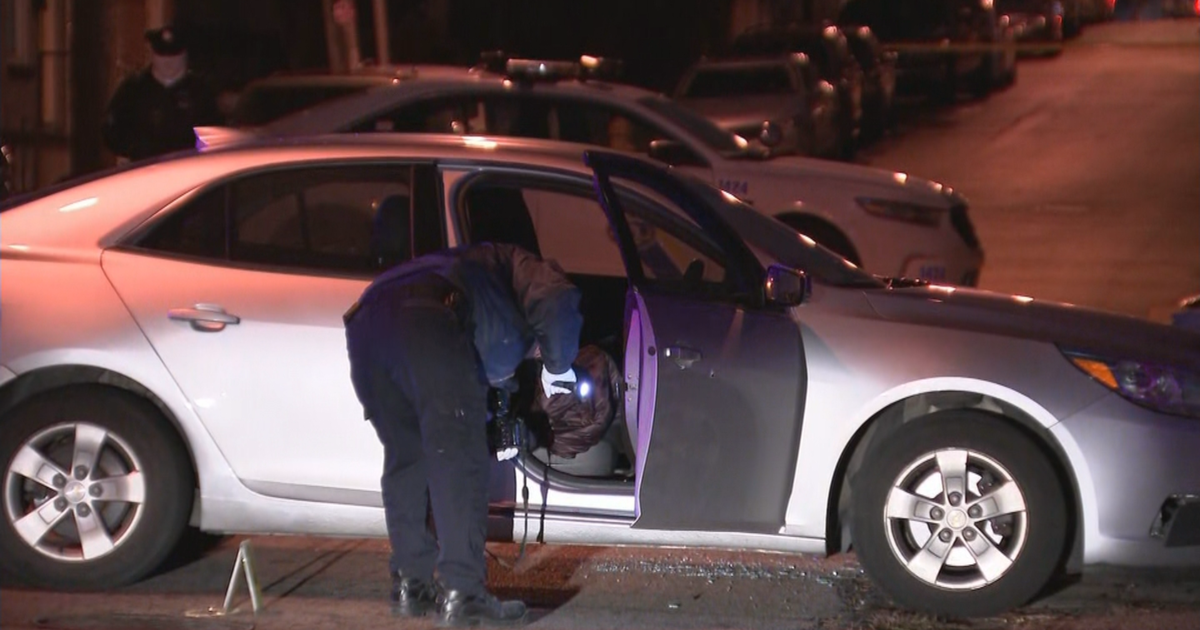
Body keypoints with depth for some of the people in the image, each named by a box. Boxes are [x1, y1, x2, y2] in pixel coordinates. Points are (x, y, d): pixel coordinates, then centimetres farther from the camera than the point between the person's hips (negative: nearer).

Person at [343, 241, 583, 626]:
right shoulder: (524, 268, 25)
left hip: (364, 323, 8)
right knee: (458, 462, -4)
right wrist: (557, 367, 14)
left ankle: (411, 585, 17)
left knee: (405, 459, 18)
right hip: (426, 321, -8)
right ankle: (461, 594, -9)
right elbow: (559, 304, 2)